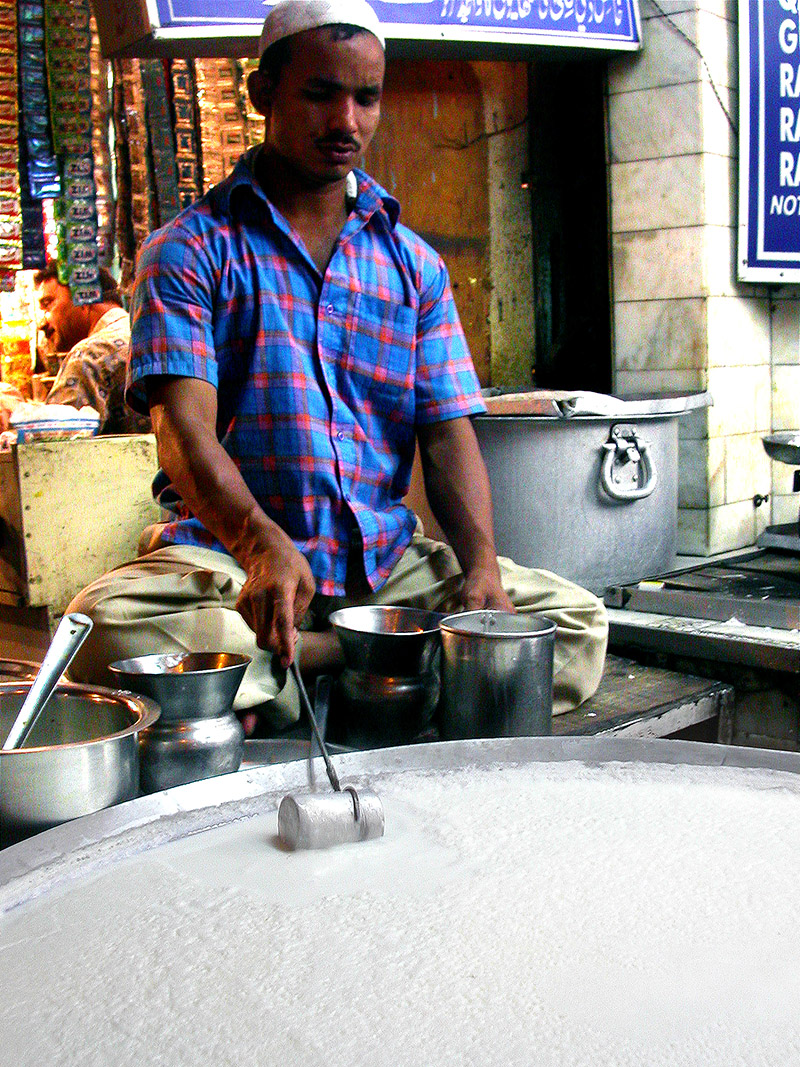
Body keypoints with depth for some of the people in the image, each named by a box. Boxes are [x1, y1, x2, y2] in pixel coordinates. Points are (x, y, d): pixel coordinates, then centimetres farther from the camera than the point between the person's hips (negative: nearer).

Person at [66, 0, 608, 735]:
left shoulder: (414, 264, 14)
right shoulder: (191, 250, 2)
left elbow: (449, 432, 6)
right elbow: (184, 425, -12)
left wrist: (480, 564, -13)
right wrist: (260, 544, -33)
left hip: (386, 558, 4)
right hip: (228, 552, -3)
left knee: (578, 623, -13)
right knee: (106, 626, -33)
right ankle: (364, 659, -20)